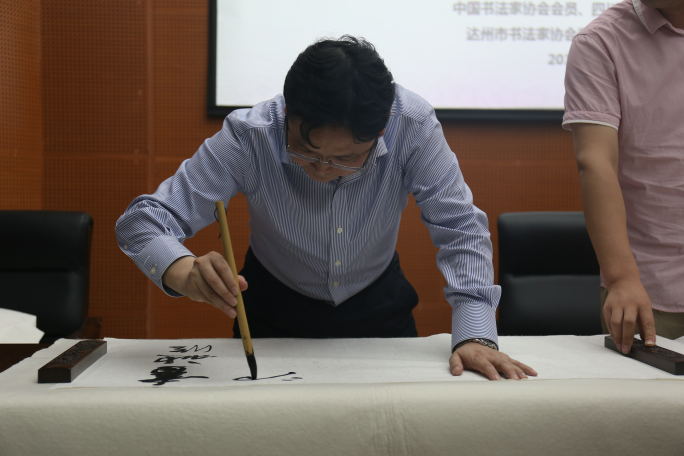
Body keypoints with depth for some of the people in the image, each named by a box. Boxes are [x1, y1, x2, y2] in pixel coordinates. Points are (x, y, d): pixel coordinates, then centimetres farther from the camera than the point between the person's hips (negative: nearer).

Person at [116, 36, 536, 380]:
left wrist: (475, 335, -35)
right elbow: (143, 221, -30)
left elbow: (459, 227, -22)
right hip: (276, 312, 0)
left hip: (379, 306, 1)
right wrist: (185, 272, -52)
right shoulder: (249, 136, -30)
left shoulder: (413, 124, -28)